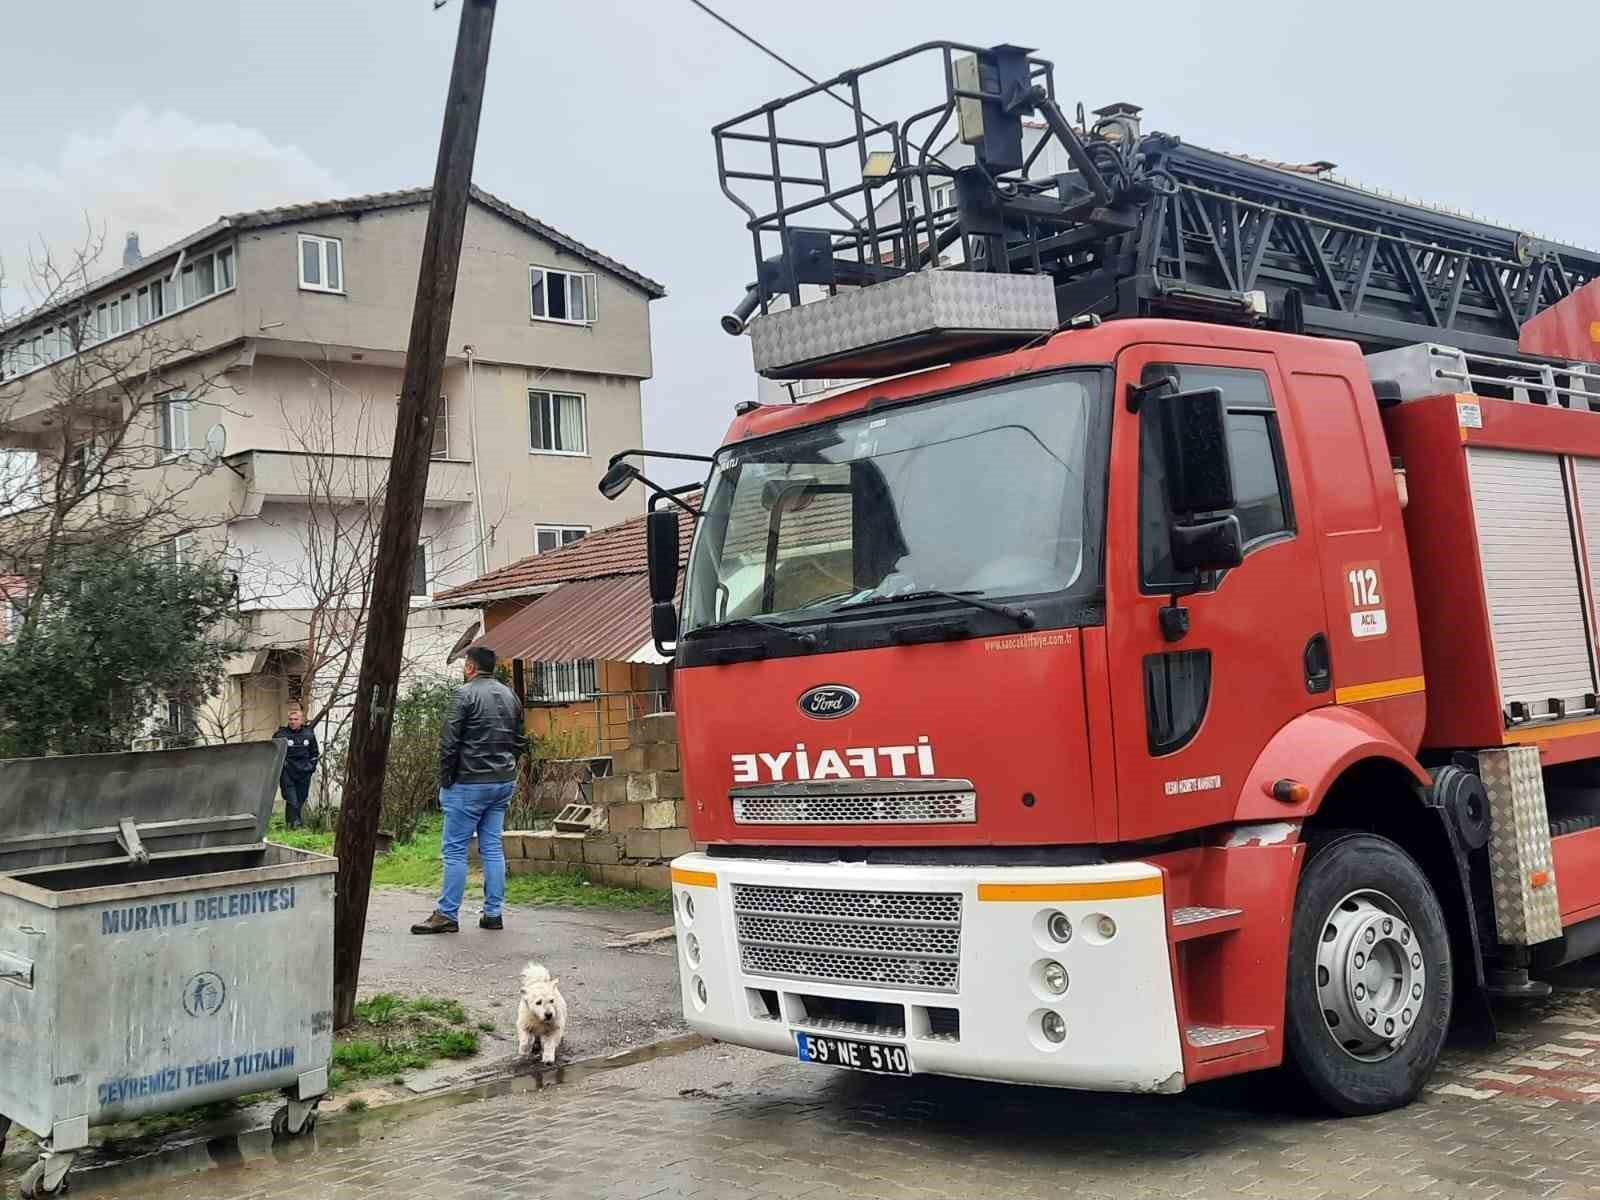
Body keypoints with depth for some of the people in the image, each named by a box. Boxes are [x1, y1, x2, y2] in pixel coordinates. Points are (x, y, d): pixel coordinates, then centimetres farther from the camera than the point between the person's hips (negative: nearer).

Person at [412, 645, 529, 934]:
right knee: (493, 848, 10)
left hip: (469, 783, -7)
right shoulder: (510, 696, 11)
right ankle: (493, 913, 11)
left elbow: (448, 741, -13)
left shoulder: (466, 694, -10)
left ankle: (447, 915, 1)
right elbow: (521, 742, 16)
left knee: (455, 849, -1)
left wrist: (444, 779, -4)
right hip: (504, 783, 7)